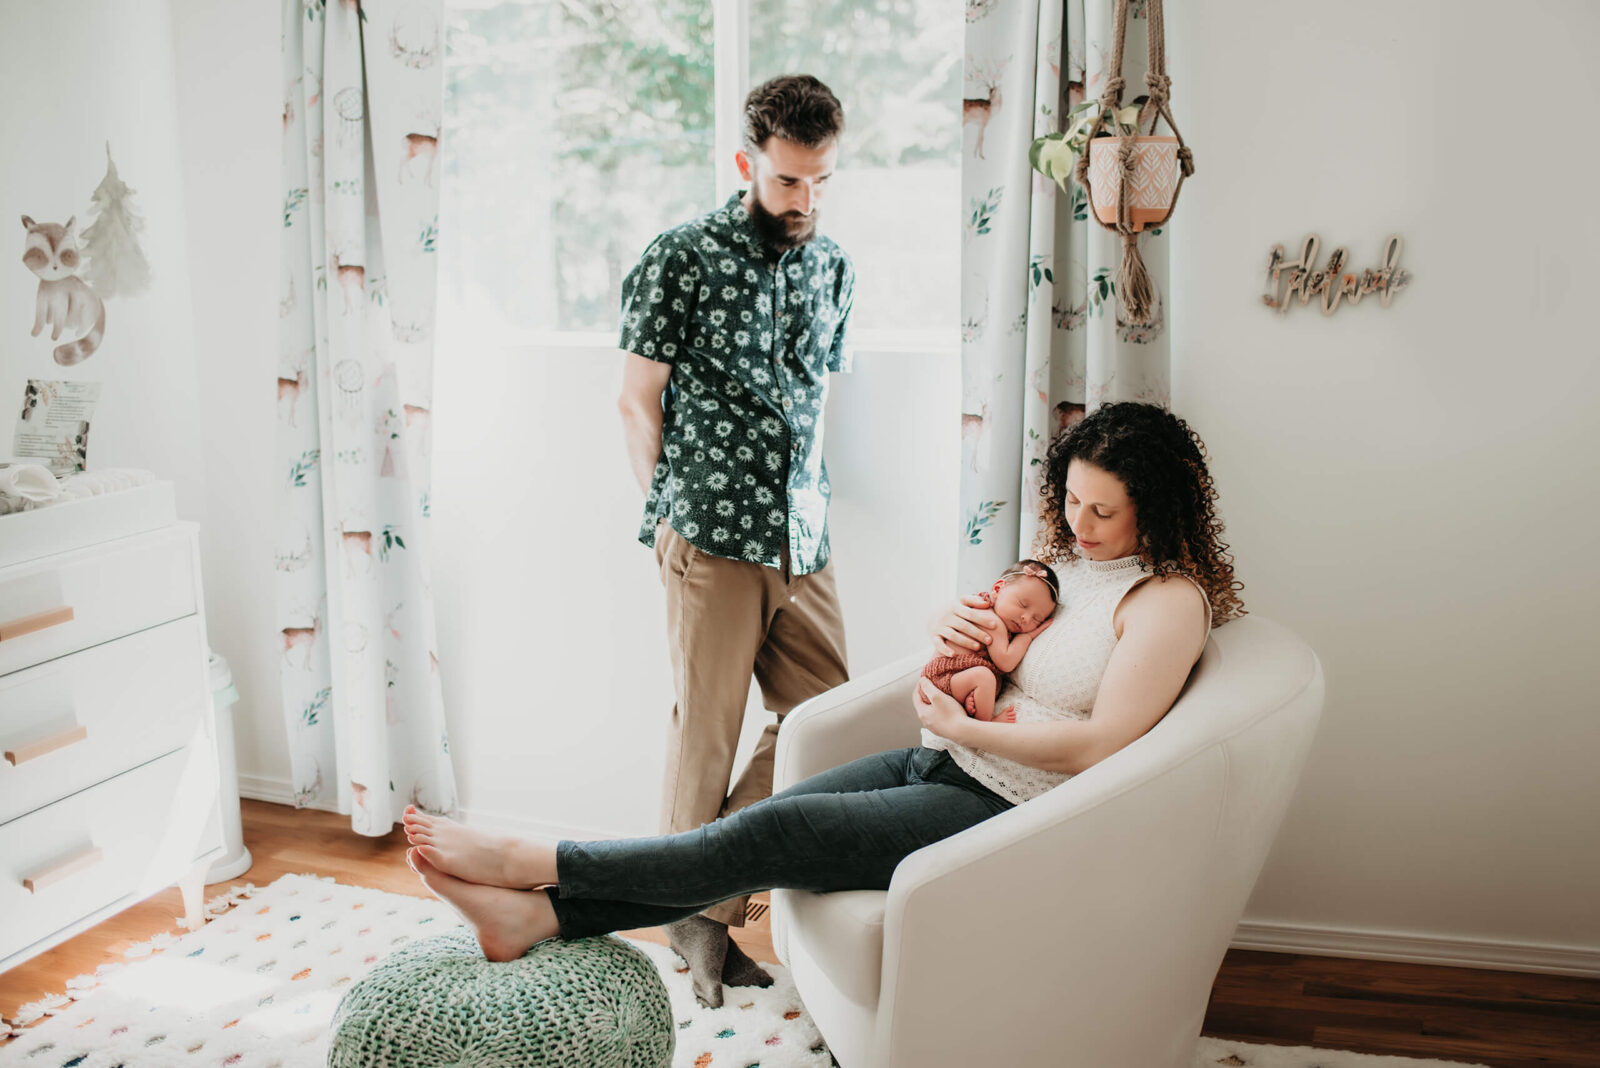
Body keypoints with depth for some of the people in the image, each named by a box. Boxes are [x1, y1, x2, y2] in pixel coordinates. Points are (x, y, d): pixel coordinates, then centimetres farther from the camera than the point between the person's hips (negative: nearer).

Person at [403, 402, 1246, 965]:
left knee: (769, 836, -16)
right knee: (759, 825, -8)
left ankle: (529, 861, -11)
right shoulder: (1067, 555, 13)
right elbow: (992, 620, 24)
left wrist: (961, 726, -16)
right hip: (939, 762, 8)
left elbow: (1102, 742, -20)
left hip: (998, 809, -8)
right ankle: (537, 915, -11)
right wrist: (950, 620, -2)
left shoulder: (1169, 599, -12)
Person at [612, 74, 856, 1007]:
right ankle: (692, 915, 21)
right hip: (712, 542, -6)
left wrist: (807, 504, 13)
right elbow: (639, 402, -1)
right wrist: (674, 514, 0)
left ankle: (710, 902, 18)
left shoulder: (834, 268, 12)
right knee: (708, 732, 2)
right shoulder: (681, 259, -5)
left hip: (803, 541, 6)